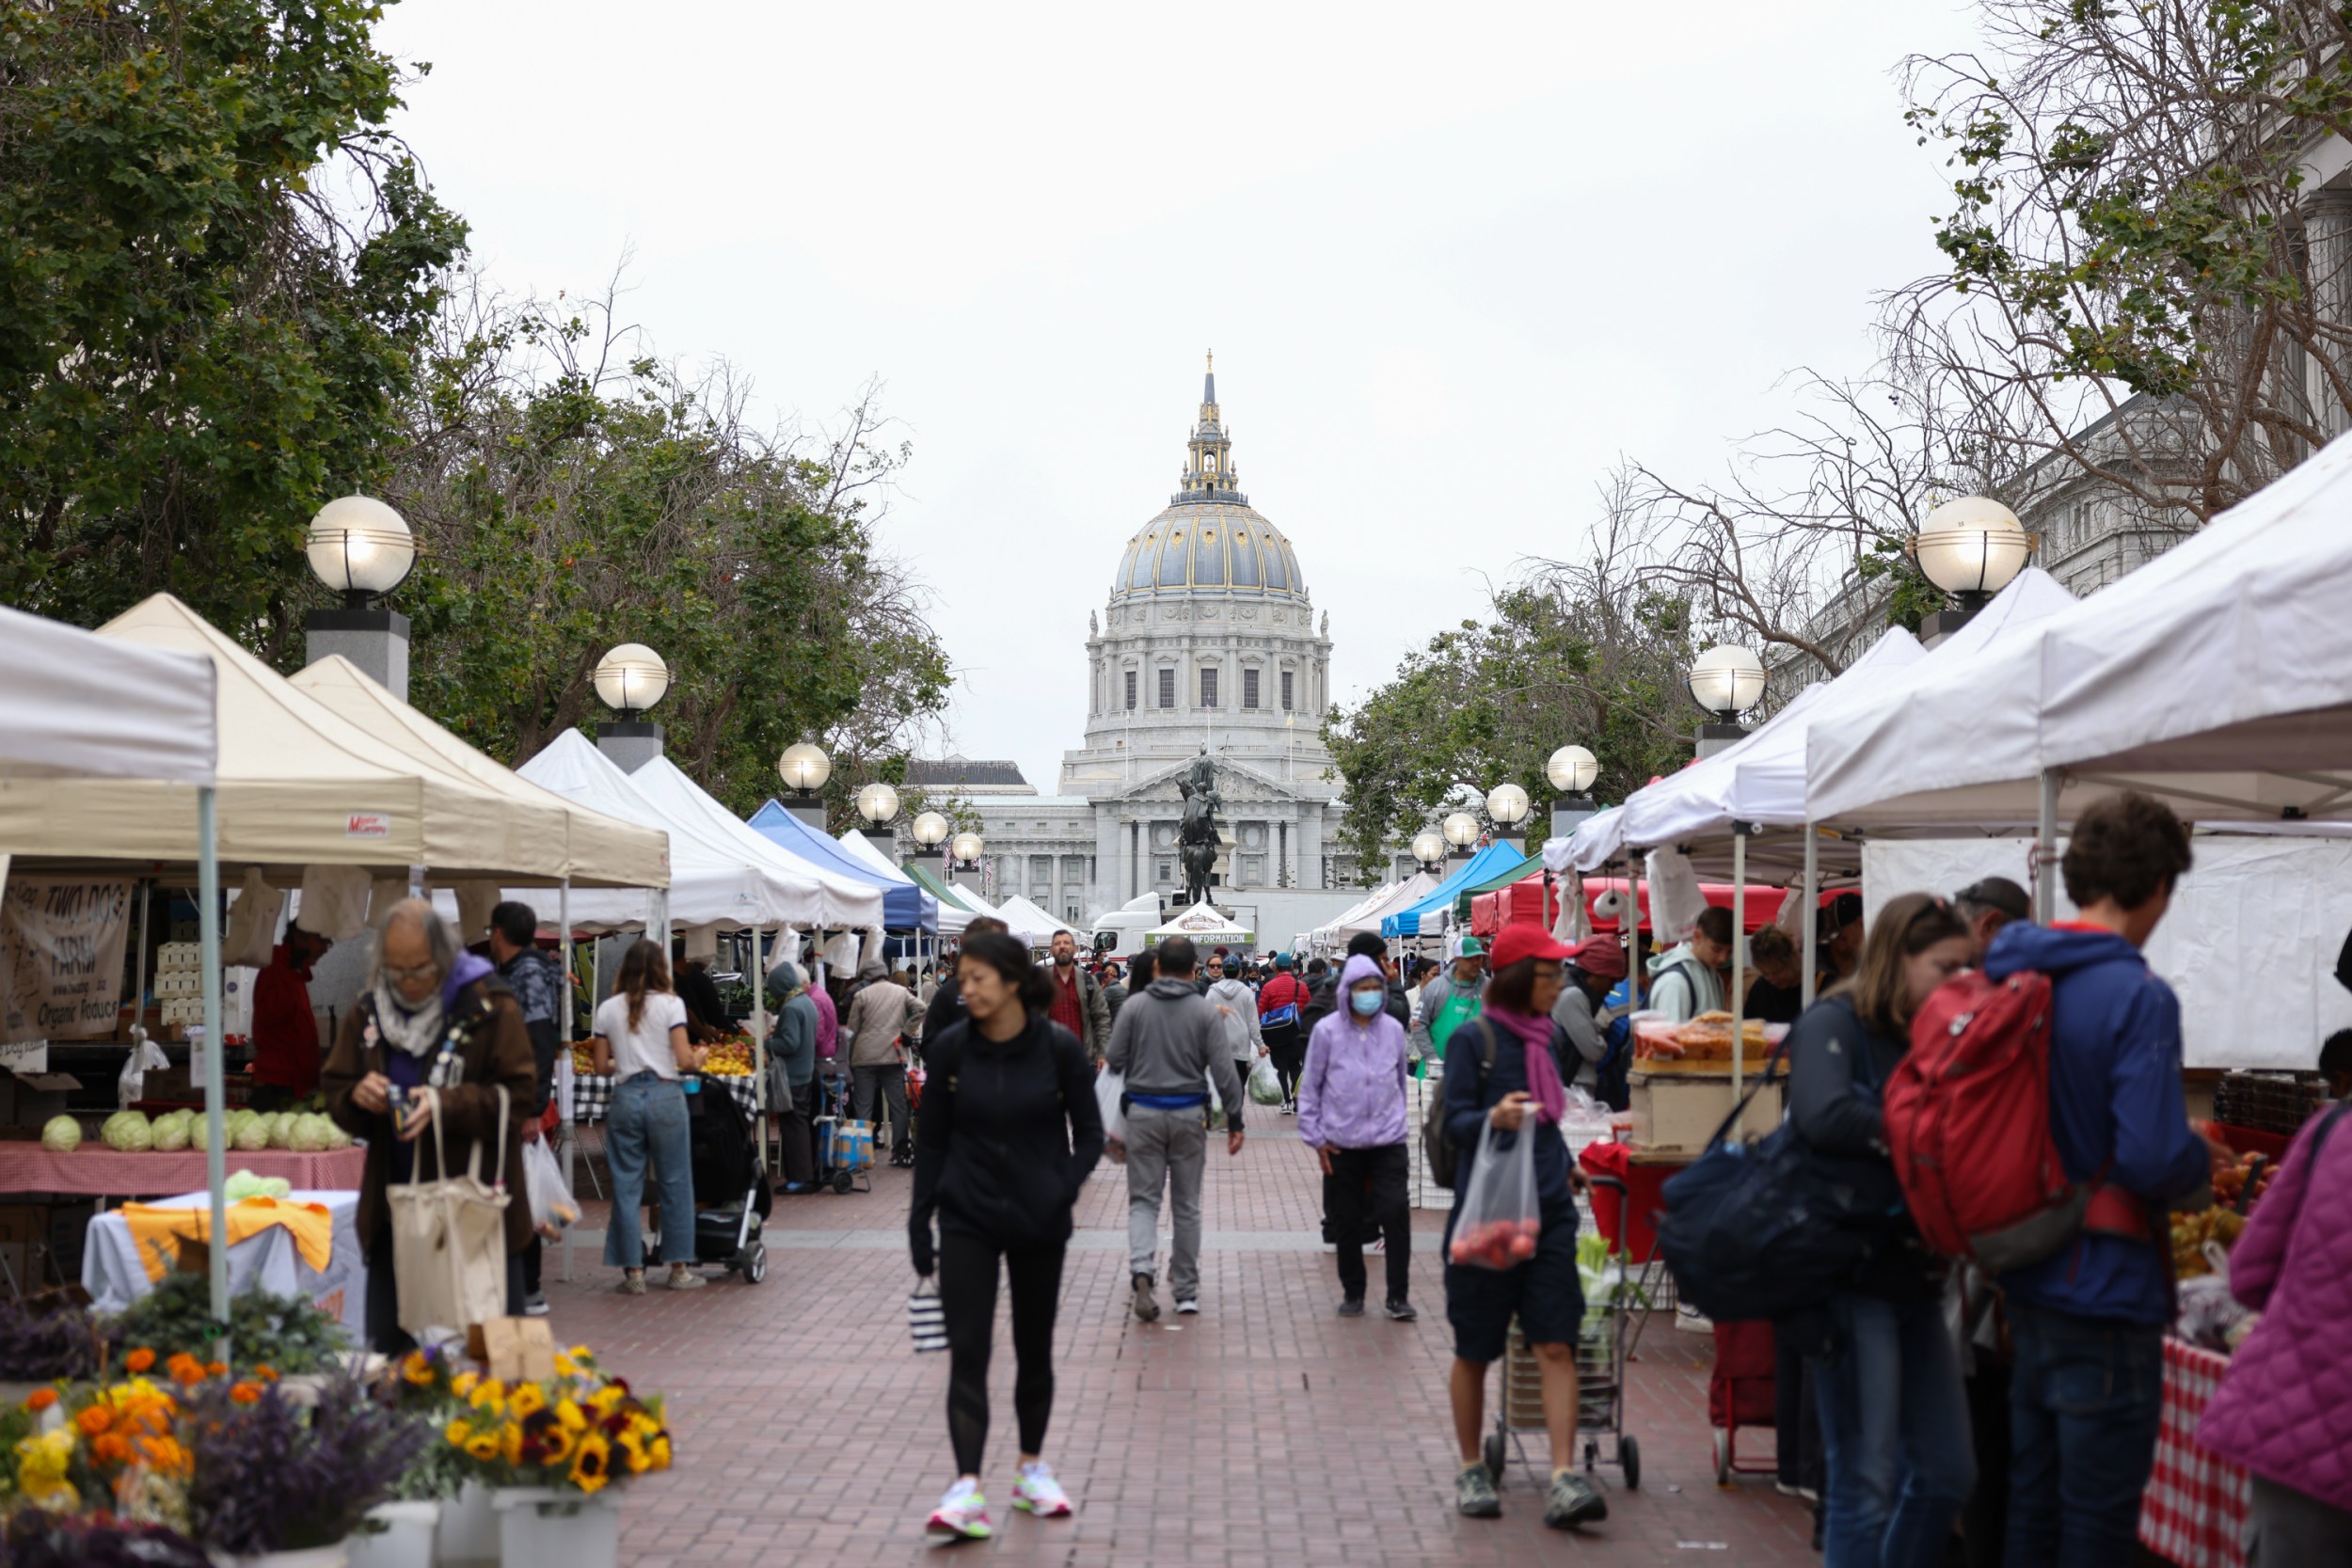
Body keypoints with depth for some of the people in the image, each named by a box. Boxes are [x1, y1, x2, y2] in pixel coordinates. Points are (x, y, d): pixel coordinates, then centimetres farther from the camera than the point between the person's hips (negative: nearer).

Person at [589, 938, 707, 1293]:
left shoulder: (608, 1009, 5)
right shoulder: (670, 1004, -3)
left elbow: (602, 1067, 6)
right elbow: (685, 1061, -8)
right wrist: (700, 1056, 13)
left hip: (625, 1097, 2)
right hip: (664, 1095, -2)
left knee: (626, 1187, 7)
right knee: (675, 1184, 7)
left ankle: (633, 1272, 7)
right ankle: (680, 1269, 12)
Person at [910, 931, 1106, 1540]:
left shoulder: (1060, 1048, -9)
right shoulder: (951, 1047, -5)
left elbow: (1089, 1133, 0)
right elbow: (931, 1140, 3)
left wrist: (1064, 1190, -14)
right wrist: (919, 1221, 1)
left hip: (1038, 1222, 0)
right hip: (968, 1221, 0)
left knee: (1034, 1350, 13)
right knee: (967, 1351, -10)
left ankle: (1032, 1470, 30)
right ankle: (967, 1491, -14)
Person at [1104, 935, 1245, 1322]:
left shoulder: (1134, 1006, -2)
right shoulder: (1204, 1011, -3)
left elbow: (1115, 1061, -2)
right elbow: (1223, 1071, -5)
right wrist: (1234, 1120, 0)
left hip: (1143, 1112, 0)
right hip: (1189, 1114, 0)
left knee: (1143, 1199, 6)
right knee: (1187, 1204, 10)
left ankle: (1141, 1269, -19)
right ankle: (1186, 1290, 15)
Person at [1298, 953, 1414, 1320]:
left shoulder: (1393, 1030, 3)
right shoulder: (1328, 1031, -4)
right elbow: (1310, 1087, 1)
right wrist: (1316, 1137, -2)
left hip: (1388, 1141, 1)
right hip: (1341, 1144, -1)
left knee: (1395, 1213, -10)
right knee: (1347, 1221, 8)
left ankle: (1398, 1296, -2)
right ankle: (1352, 1292, 22)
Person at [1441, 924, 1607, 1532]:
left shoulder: (1547, 1037, 11)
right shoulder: (1474, 1039, -6)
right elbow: (1454, 1122, -10)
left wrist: (1563, 1167, 22)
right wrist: (1493, 1118, -27)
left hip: (1547, 1214, 4)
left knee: (1557, 1346, -7)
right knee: (1474, 1351, 8)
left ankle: (1564, 1481, -11)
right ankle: (1471, 1471, 23)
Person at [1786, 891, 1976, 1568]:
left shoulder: (1920, 1037, 14)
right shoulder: (1834, 1023, -10)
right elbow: (1824, 1116, -29)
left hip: (1914, 1277, 9)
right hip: (1852, 1276, -8)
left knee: (1947, 1472, 12)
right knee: (1865, 1481, -3)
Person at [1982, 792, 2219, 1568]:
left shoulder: (2015, 978, 7)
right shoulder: (2139, 998, -18)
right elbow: (2155, 1161, -24)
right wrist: (2203, 1160, -2)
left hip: (2027, 1286, 8)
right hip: (2109, 1294, -8)